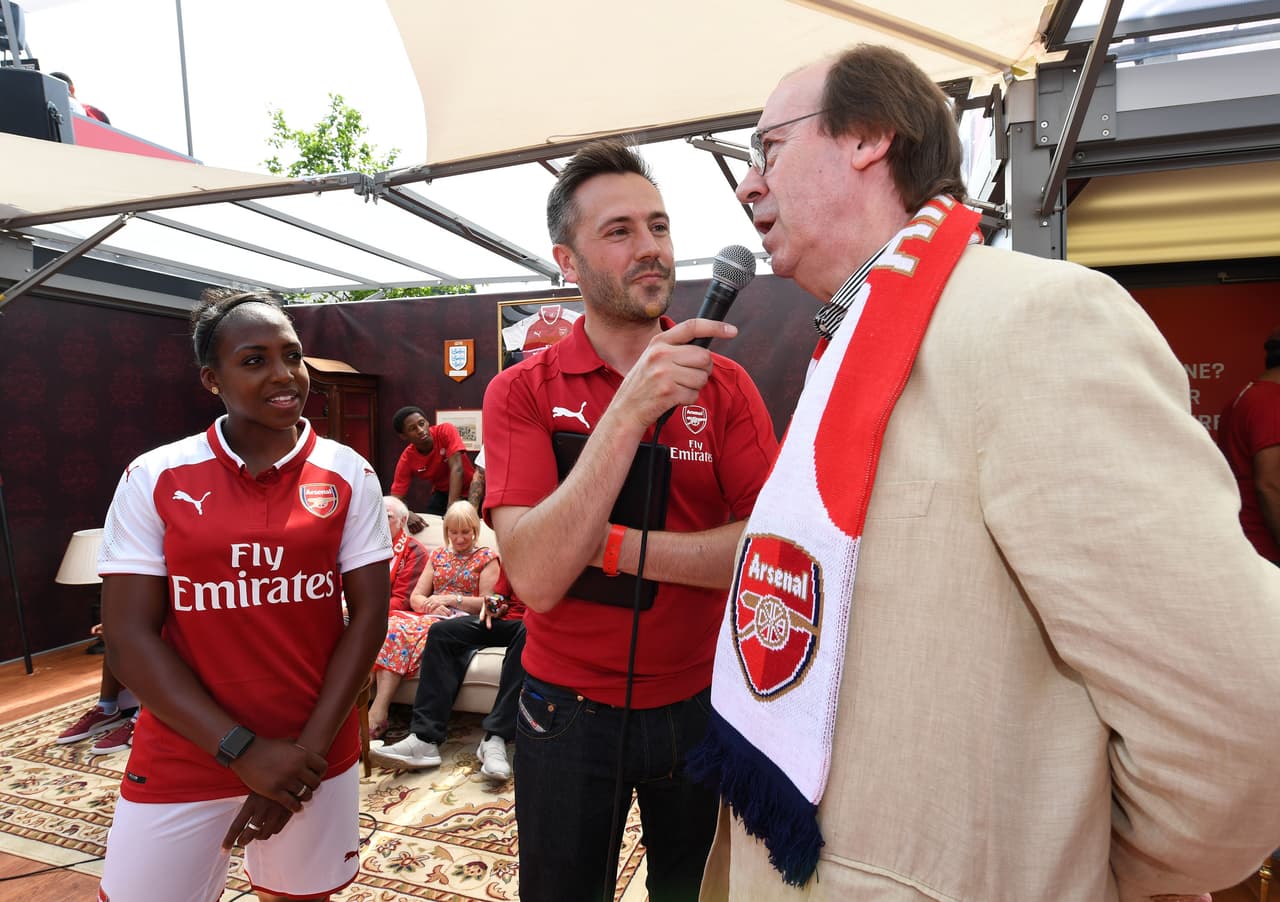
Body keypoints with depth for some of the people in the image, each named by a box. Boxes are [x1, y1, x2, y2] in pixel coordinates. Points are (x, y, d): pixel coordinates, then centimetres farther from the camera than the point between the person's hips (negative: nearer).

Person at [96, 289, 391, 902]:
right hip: (183, 756, 0)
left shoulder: (347, 475, -4)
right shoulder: (154, 479, -5)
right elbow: (129, 637, -7)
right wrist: (242, 750, -13)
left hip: (315, 750, 1)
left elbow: (368, 614, -5)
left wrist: (308, 752, -10)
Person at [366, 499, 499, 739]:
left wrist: (452, 599, -13)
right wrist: (431, 605, -7)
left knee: (417, 630, -35)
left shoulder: (487, 558, 9)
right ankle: (379, 709, -37)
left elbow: (487, 602, -2)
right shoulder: (437, 555, 22)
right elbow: (415, 596, 16)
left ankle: (379, 710, -35)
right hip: (432, 615, 4)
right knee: (392, 627, -30)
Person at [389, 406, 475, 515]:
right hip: (442, 494, 3)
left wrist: (451, 511, -40)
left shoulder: (446, 431, -23)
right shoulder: (406, 459, -15)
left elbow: (457, 469, -31)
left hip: (469, 490, -2)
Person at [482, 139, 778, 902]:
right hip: (569, 709, -1)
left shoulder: (724, 385, -5)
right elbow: (536, 577, -24)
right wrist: (631, 407, -32)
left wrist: (613, 546, -24)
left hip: (699, 702, 2)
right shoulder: (523, 393, -11)